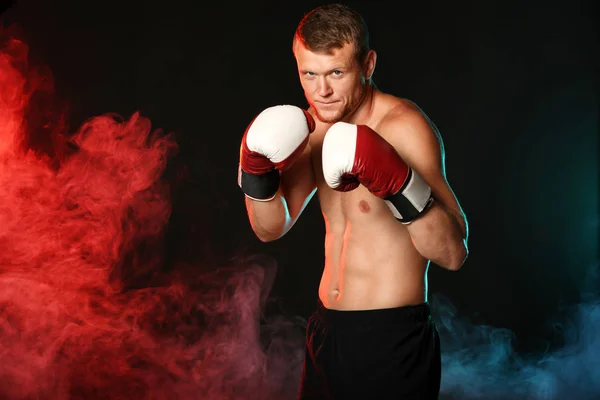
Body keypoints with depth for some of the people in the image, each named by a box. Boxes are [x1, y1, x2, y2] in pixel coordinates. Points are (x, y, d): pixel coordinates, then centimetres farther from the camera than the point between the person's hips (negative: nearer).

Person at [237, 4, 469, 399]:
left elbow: (453, 254, -22)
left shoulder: (404, 126, -17)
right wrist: (257, 170, -8)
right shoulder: (313, 127, 4)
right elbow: (271, 228, 9)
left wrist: (397, 182, -35)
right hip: (326, 334, 7)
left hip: (393, 342, -7)